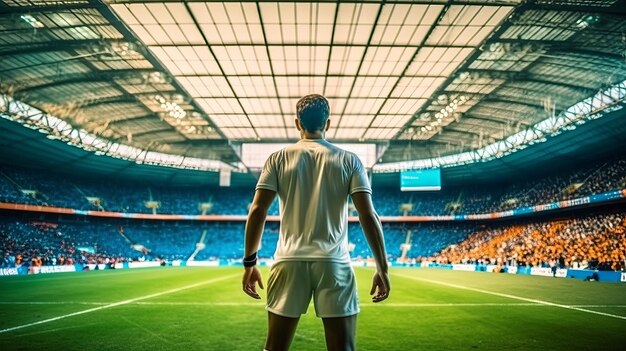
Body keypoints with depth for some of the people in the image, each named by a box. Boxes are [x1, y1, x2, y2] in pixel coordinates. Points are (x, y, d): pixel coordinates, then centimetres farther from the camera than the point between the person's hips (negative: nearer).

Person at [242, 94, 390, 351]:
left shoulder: (278, 158, 5)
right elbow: (368, 215, -3)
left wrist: (249, 262, 6)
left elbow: (257, 211, -1)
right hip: (334, 264, 0)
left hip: (289, 262, 1)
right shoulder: (349, 160, 4)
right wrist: (382, 268, 2)